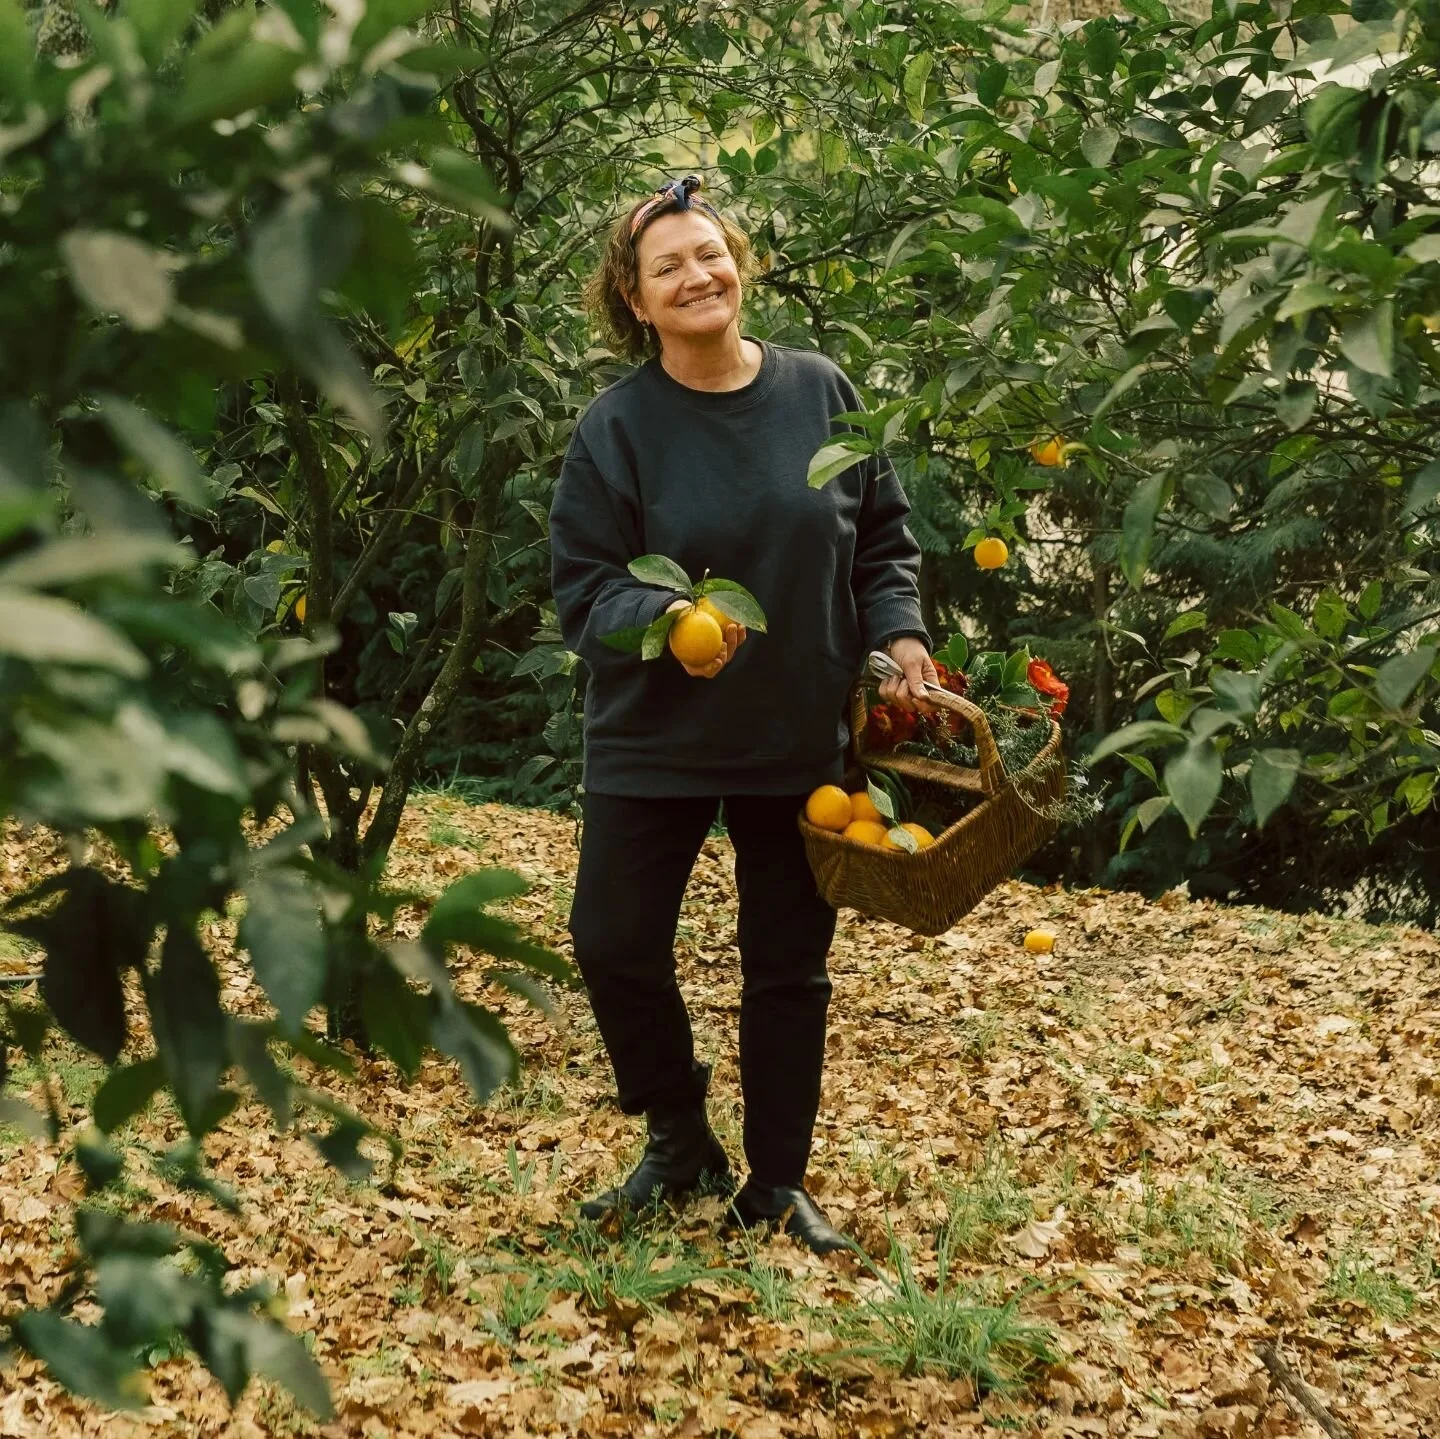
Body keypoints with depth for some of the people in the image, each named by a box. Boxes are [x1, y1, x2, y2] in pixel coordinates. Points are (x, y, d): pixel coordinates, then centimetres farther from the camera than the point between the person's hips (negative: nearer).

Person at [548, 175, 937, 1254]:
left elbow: (883, 539, 6)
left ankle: (777, 1183, 27)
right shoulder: (617, 426, -10)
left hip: (804, 740, 2)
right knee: (614, 943, 0)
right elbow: (585, 593, -11)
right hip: (654, 741, -1)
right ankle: (680, 1143, 25)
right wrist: (666, 618, -30)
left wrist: (899, 635, -9)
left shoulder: (822, 393, -4)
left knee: (789, 964, 10)